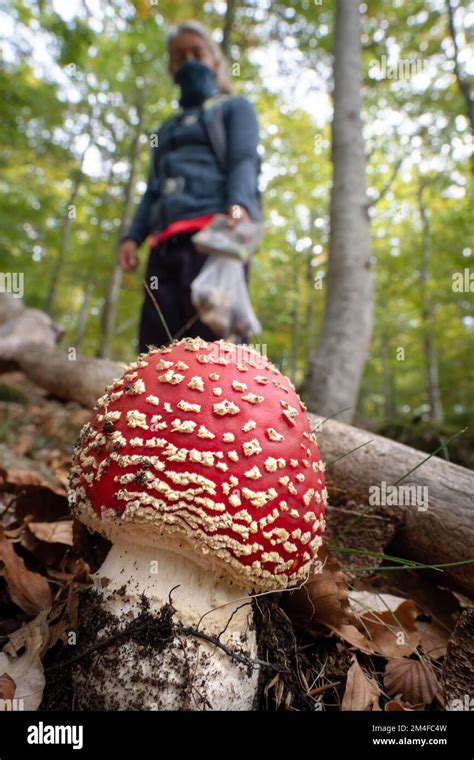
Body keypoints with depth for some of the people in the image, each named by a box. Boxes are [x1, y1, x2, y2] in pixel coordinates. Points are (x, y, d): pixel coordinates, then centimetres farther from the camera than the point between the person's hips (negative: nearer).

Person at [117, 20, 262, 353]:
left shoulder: (235, 108, 21)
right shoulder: (167, 129, 36)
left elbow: (245, 162, 2)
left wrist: (239, 205, -20)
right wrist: (131, 236, 10)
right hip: (165, 245, 6)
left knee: (214, 338, -18)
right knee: (155, 348, -4)